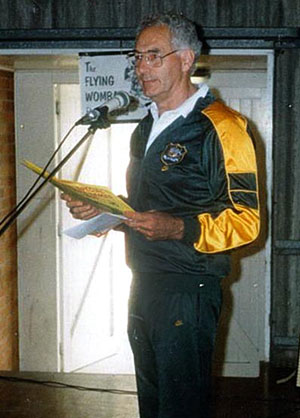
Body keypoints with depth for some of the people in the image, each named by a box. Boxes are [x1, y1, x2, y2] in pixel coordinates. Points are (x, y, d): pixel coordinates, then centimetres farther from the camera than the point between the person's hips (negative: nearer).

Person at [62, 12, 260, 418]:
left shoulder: (220, 127, -12)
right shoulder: (146, 129, 17)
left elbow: (244, 220, -16)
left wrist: (178, 229, -29)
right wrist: (100, 209, 8)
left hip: (189, 291, -8)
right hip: (144, 286, 9)